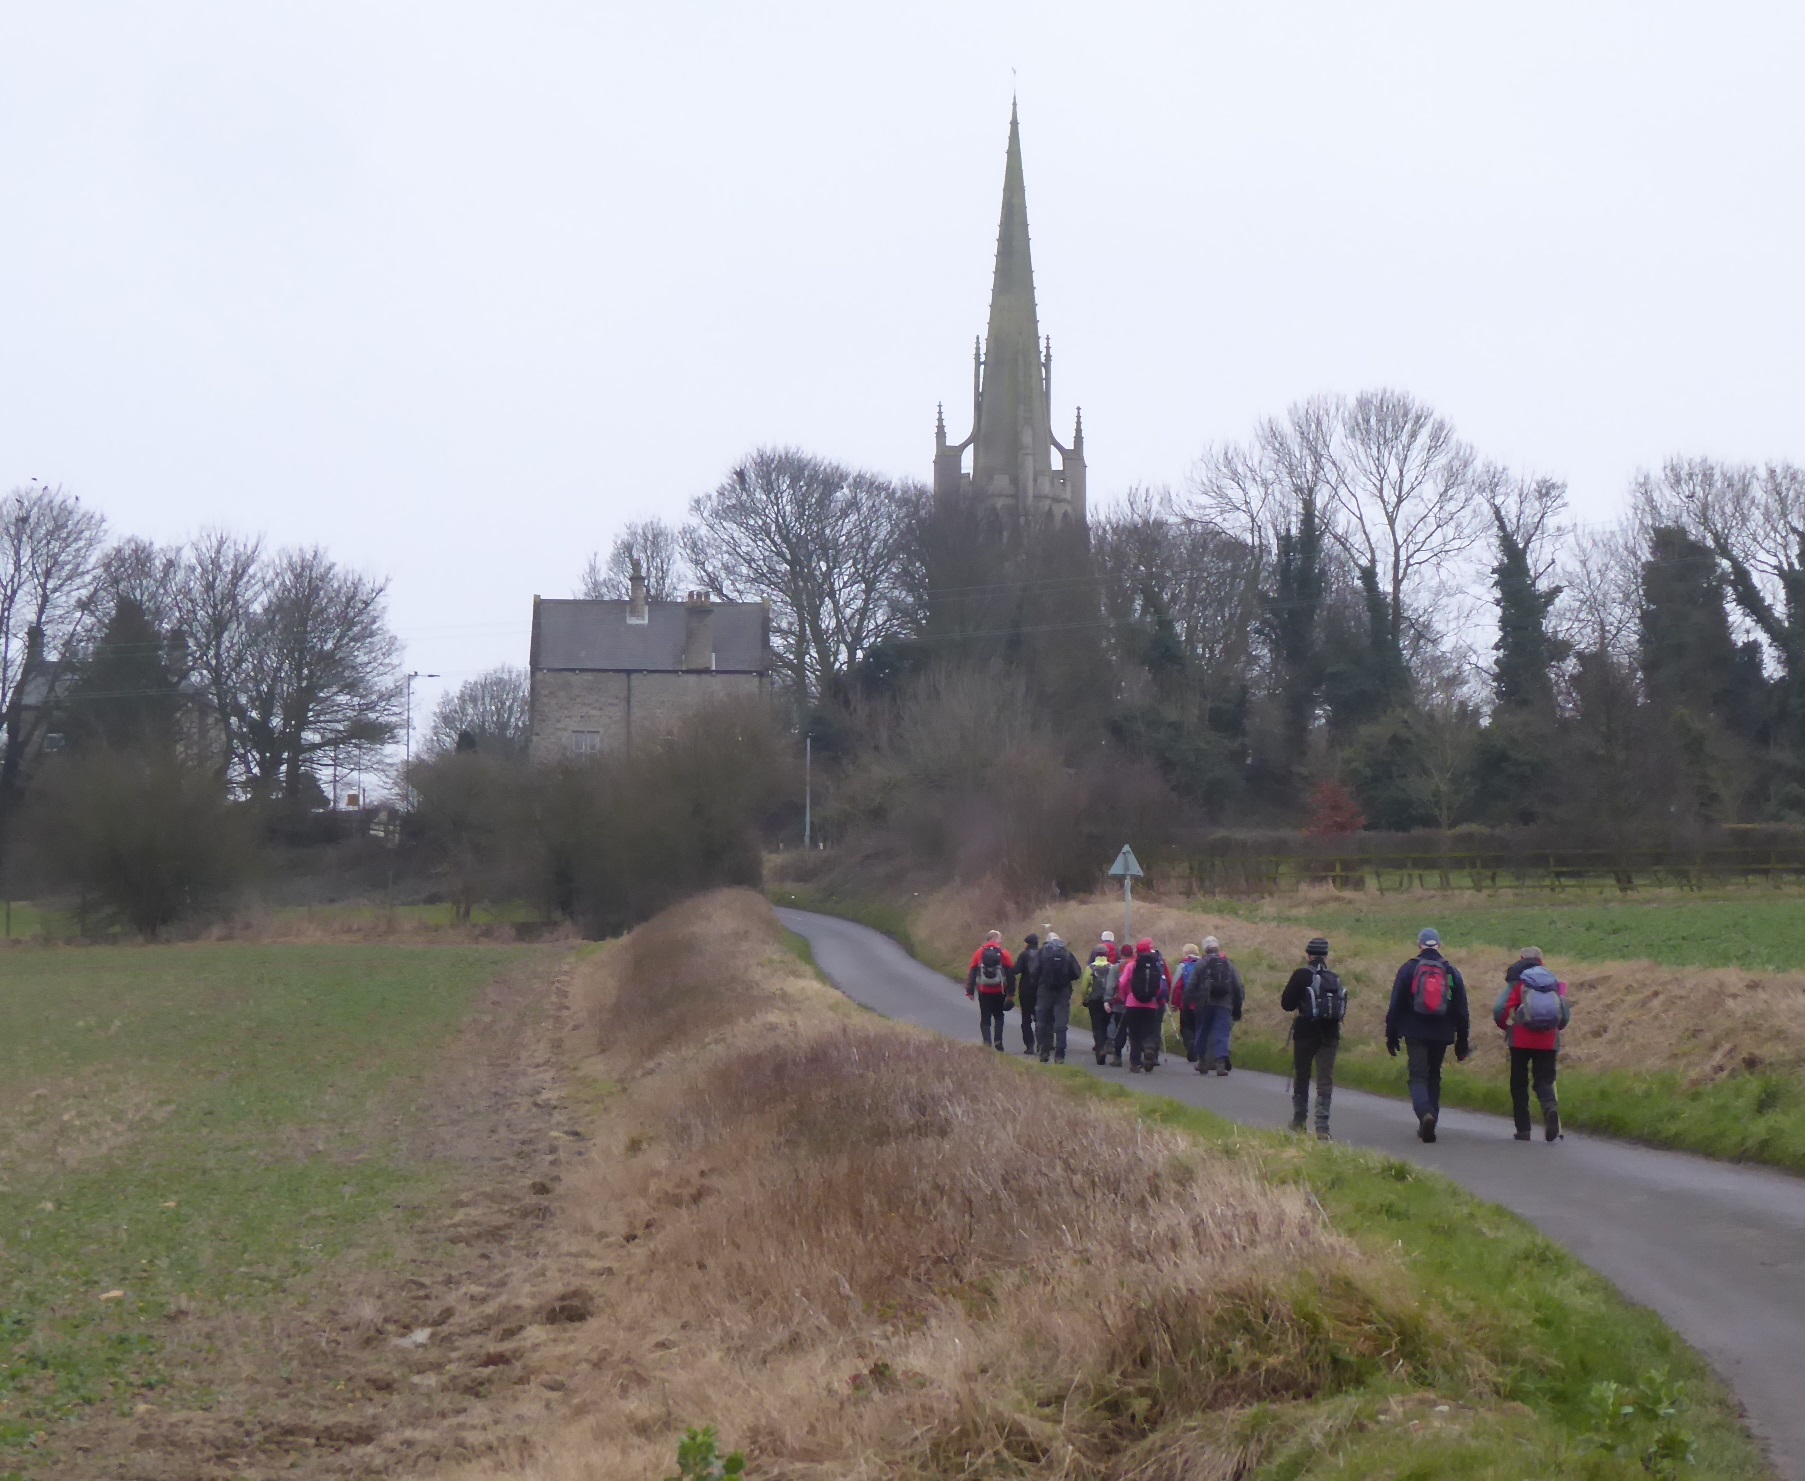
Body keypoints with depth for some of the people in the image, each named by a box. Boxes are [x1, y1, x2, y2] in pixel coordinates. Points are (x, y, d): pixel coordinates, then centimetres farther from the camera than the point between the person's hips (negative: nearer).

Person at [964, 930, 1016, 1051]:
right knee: (999, 1016, 18)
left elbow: (972, 973, 1)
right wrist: (1011, 993, -1)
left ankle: (987, 1042, -7)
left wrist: (970, 991, 5)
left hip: (984, 991, 0)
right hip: (1000, 991, 0)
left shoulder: (979, 953, 2)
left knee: (985, 1018, 6)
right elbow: (1011, 974, -5)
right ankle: (998, 1040, 5)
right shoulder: (1004, 953, -2)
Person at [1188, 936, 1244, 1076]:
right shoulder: (1228, 964, 8)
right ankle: (1221, 1062, -17)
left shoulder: (1200, 964, 2)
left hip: (1205, 1004, -1)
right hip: (1224, 1005, 1)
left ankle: (1202, 1062, 17)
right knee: (1222, 1034, -2)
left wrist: (1192, 1002, 4)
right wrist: (1237, 1007, 14)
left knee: (1203, 1033, 13)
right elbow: (1238, 987, 8)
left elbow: (1192, 985, -3)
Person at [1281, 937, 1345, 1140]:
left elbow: (1286, 1004, -7)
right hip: (1330, 1035, 2)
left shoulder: (1302, 975, -8)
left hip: (1306, 1033, -2)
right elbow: (1342, 1008, 7)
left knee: (1301, 1078, 15)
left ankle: (1299, 1122, 25)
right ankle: (1322, 1127, -11)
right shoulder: (1334, 978, 5)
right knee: (1325, 1081, 0)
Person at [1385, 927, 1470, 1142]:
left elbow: (1395, 1006, 0)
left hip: (1415, 1033, -2)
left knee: (1418, 1076, -4)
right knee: (1434, 1078, 15)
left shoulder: (1408, 969, 0)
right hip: (1441, 1035, 2)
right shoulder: (1452, 972, 7)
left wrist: (1391, 1036, 7)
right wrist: (1462, 1043, 15)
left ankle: (1425, 1113, -31)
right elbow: (1461, 1010, 9)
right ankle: (1429, 1125, 15)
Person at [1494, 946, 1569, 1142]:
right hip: (1548, 1042, 2)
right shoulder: (1556, 983, 9)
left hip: (1521, 1040, -2)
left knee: (1519, 1083, 10)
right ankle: (1550, 1107, -28)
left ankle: (1523, 1129, 7)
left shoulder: (1517, 982, -1)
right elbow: (1566, 1015, 6)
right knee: (1544, 1080, 6)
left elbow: (1500, 1010, -9)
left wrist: (1505, 1026, 11)